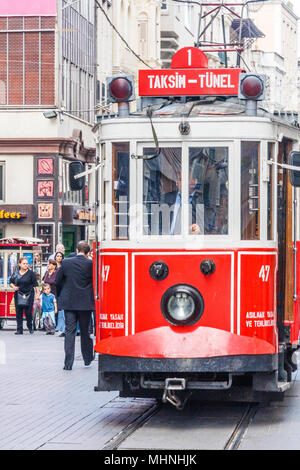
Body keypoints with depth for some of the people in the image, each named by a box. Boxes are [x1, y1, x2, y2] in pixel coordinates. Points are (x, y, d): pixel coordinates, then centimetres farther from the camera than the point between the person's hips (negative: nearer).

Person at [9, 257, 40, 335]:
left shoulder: (31, 273, -1)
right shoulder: (16, 274, 7)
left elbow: (35, 284, 0)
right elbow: (11, 282, 15)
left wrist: (37, 292, -8)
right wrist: (13, 287, -5)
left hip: (29, 295, -3)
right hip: (18, 295, 3)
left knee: (28, 312, -5)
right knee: (18, 312, -1)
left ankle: (30, 327, 19)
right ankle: (19, 329, 2)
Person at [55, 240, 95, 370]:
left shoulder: (66, 262, -3)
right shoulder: (91, 264, -8)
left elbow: (58, 281, 3)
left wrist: (61, 295, 19)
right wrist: (93, 297, 14)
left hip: (69, 302, 0)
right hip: (85, 303, 0)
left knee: (69, 331, 2)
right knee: (85, 331, 14)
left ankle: (68, 363, -5)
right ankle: (87, 359, 26)